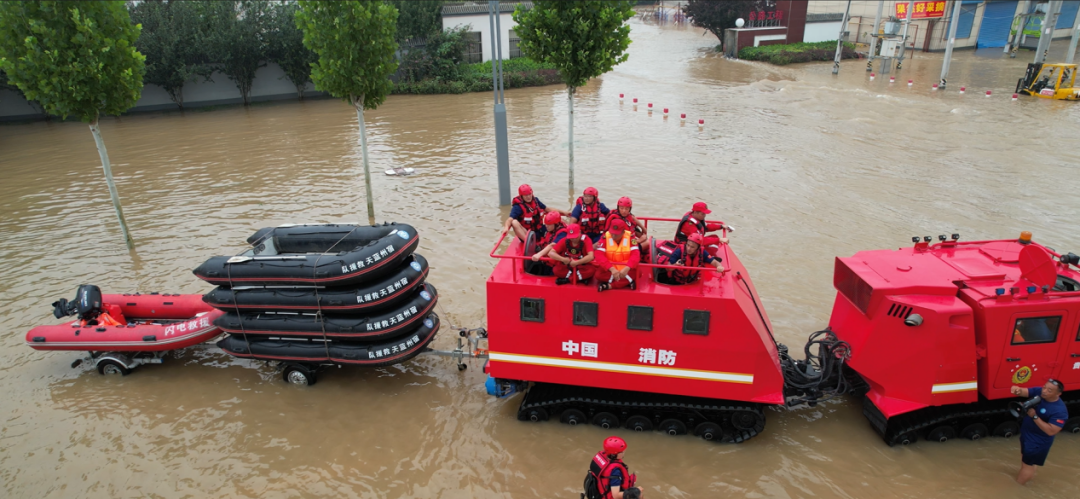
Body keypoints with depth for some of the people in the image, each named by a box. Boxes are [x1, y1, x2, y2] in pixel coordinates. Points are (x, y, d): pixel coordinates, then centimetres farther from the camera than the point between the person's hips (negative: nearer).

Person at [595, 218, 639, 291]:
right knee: (599, 274, -30)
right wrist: (612, 269, -37)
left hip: (625, 269, 1)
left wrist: (627, 268, -40)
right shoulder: (605, 237, -11)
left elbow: (635, 255, -21)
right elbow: (600, 255, -22)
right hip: (610, 269, 0)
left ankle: (609, 286, -27)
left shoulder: (630, 237, -10)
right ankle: (628, 281, -24)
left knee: (635, 273, -29)